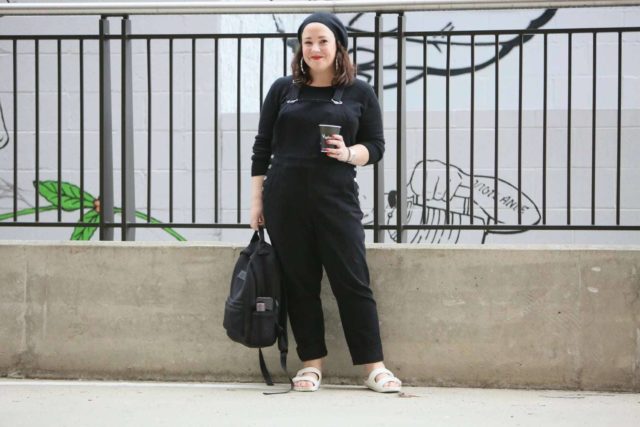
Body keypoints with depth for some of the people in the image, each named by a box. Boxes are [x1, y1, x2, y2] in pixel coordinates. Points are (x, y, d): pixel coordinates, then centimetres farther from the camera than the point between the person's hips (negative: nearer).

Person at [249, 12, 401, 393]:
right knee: (300, 284, 5)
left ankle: (374, 366, 1)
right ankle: (312, 363, 14)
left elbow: (375, 146, 8)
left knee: (352, 281, -3)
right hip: (285, 201, 1)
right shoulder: (283, 89, 9)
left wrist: (348, 154, -14)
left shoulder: (360, 93, 7)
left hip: (336, 201, -1)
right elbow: (263, 147, 11)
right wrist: (256, 200, 6)